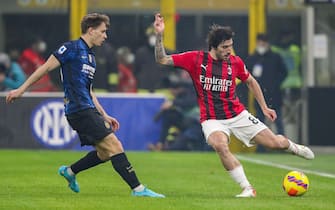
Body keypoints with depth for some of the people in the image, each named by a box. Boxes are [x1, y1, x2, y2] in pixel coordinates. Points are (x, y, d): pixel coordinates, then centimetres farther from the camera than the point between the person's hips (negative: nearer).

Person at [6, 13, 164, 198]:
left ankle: (70, 171, 26)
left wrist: (104, 116, 23)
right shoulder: (72, 48, -5)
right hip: (79, 110, -10)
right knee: (114, 145, -14)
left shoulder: (90, 57, 21)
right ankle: (138, 189, -16)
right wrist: (21, 89, -7)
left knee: (105, 152, 10)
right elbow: (46, 67, -6)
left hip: (88, 110, 10)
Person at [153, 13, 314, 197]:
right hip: (212, 120, -2)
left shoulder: (235, 62, -1)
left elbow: (251, 82, 18)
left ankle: (291, 146, 38)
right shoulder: (195, 59, -7)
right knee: (220, 146, -36)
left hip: (238, 116, 2)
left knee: (275, 143, -2)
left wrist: (264, 108, 17)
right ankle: (247, 189, -28)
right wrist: (159, 36, -20)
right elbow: (162, 60, -7)